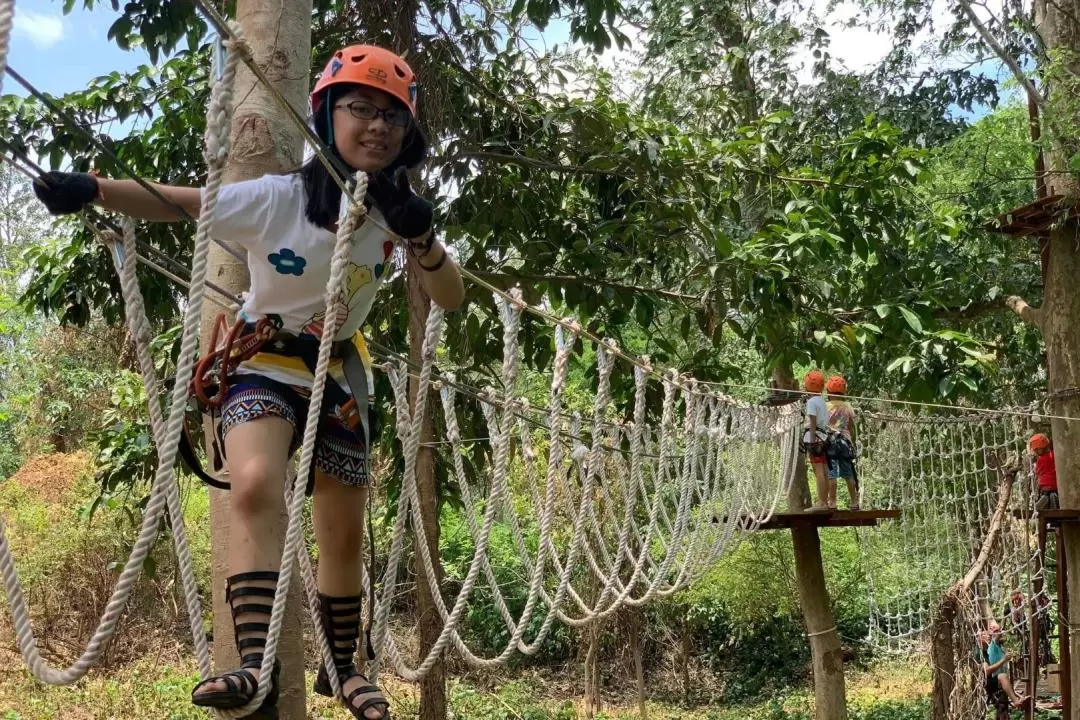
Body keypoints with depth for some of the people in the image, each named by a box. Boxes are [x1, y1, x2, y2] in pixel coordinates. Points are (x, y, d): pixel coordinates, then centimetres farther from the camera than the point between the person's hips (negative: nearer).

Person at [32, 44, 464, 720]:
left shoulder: (394, 213, -6)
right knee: (257, 485, -33)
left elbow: (452, 298, -10)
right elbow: (176, 202, -24)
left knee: (345, 536, 8)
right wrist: (92, 188, -41)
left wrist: (422, 239, -29)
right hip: (264, 367, -4)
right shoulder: (277, 199, -17)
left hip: (335, 378, 4)